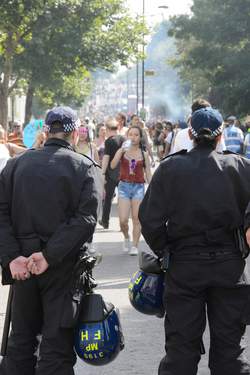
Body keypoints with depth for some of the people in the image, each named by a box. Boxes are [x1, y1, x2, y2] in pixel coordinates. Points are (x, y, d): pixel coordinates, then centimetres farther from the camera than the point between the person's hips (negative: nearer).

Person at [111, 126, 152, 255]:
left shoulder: (144, 154, 5)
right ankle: (126, 238, 24)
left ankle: (135, 246, 8)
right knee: (123, 220, -6)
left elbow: (148, 173, 7)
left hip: (138, 187, 0)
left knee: (136, 219, -1)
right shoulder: (122, 151, 3)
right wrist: (122, 151, -19)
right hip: (124, 186, 0)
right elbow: (113, 165, -12)